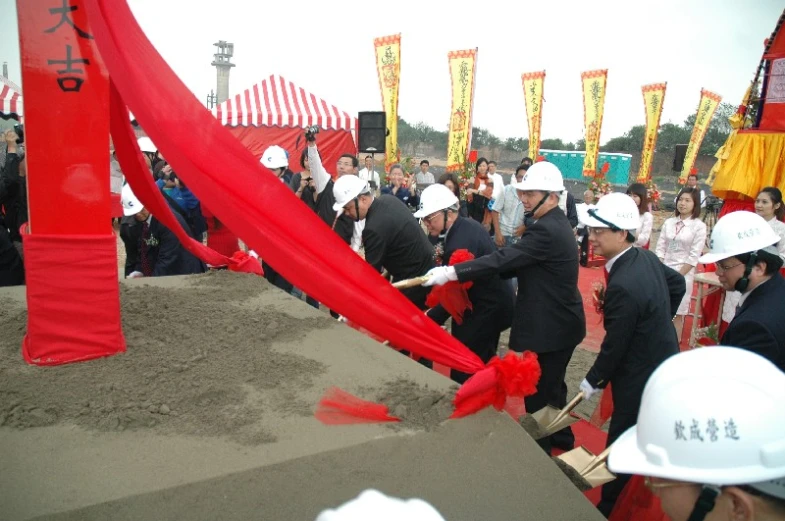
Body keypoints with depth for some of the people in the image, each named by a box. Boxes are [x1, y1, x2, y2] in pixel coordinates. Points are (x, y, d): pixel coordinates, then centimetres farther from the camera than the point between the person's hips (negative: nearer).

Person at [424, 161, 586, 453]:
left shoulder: (547, 230, -24)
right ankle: (560, 438, 44)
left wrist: (451, 272, -31)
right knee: (551, 386, 25)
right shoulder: (553, 224, 9)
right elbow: (519, 263, 12)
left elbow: (504, 258, -31)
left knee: (538, 392, 5)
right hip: (558, 321, 11)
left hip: (551, 327, -11)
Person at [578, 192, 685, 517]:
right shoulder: (646, 257, -3)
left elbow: (615, 344, -22)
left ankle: (610, 509, 20)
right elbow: (678, 284, 16)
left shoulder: (623, 285, -31)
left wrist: (593, 380, -7)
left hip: (641, 378, -10)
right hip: (662, 363, 10)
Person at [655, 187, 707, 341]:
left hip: (683, 273, -3)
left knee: (677, 312, 3)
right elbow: (660, 248, 5)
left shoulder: (699, 226, -6)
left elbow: (694, 256, -9)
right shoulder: (669, 222, 5)